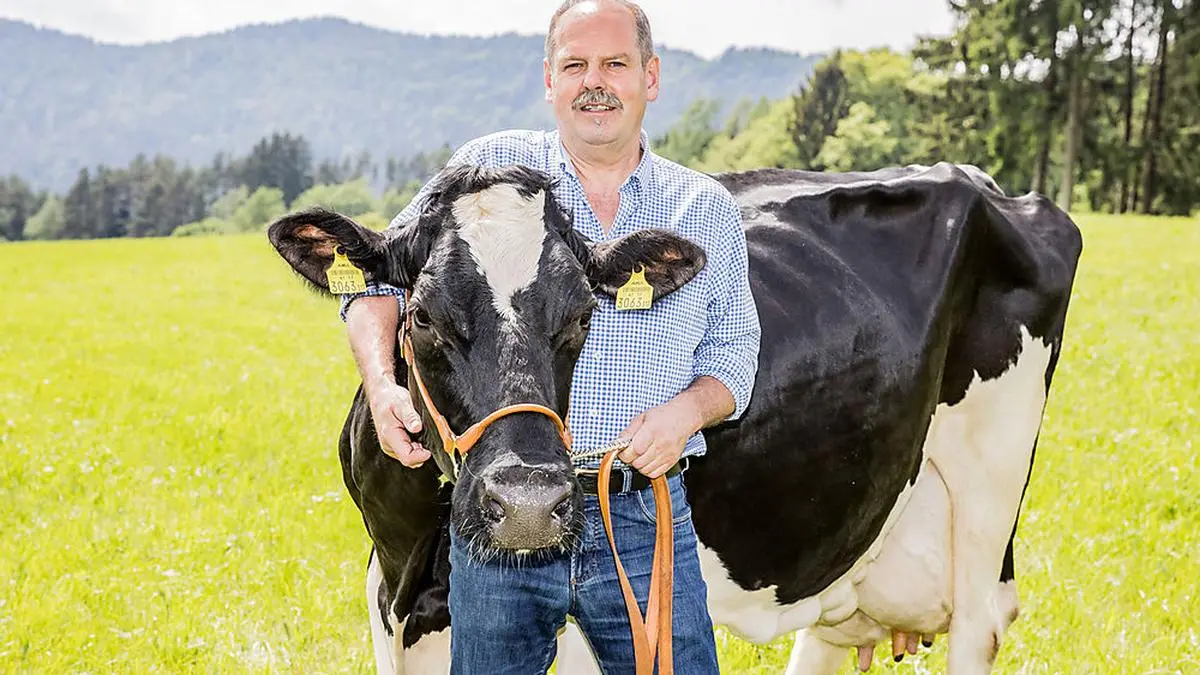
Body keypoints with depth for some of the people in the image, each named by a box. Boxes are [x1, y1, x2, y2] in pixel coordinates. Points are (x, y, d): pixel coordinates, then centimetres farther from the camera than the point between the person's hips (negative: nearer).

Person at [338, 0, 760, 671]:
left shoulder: (709, 210, 11)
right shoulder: (489, 170, 5)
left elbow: (732, 352, 14)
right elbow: (380, 276, 4)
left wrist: (687, 411, -8)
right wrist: (383, 386, -14)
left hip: (647, 521, 1)